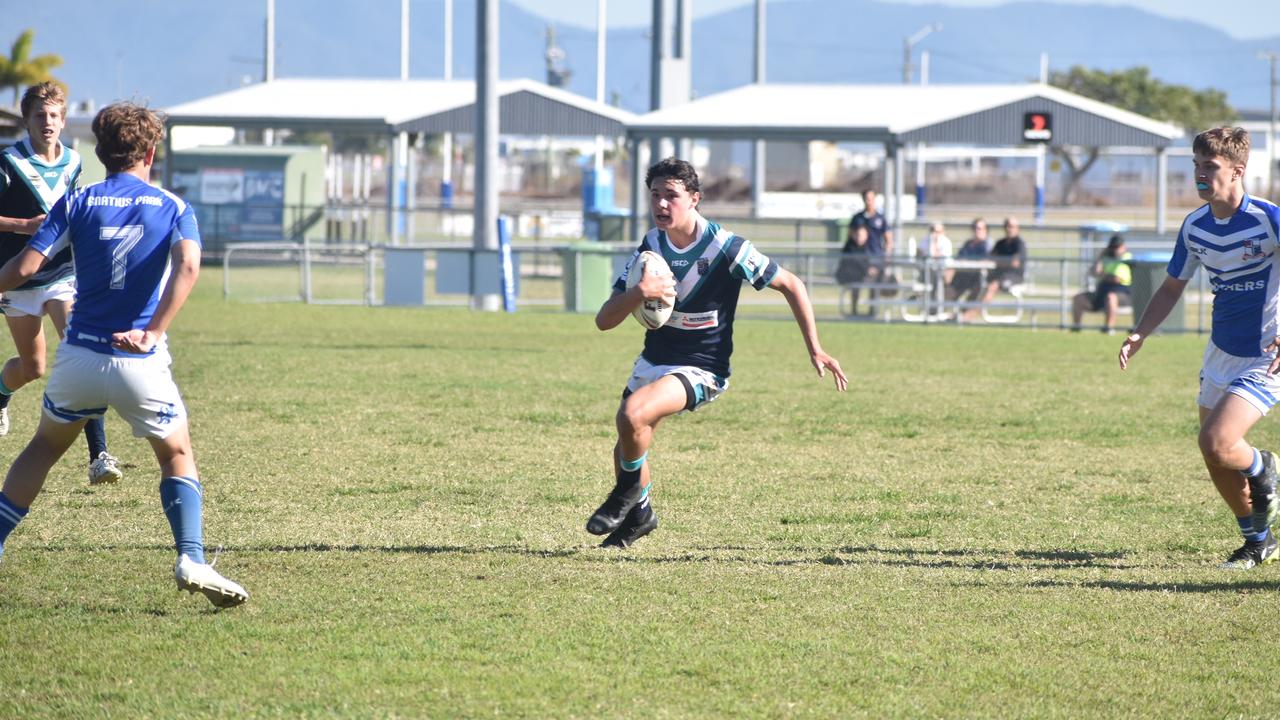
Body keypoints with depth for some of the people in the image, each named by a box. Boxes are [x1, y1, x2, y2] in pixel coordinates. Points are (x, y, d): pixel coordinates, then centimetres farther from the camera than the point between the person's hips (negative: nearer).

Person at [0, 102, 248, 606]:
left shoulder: (77, 203, 3)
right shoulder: (173, 208, 3)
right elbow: (188, 266, -17)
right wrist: (153, 333, -21)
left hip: (80, 355, 1)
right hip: (140, 362, -1)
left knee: (46, 446, 24)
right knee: (177, 456, 14)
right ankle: (191, 560, -8)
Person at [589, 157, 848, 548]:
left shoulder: (725, 248, -20)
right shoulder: (650, 247, -6)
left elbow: (790, 285, -7)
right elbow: (604, 320, -8)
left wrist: (815, 350, -7)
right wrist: (639, 292, -30)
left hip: (702, 369, -6)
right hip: (654, 360, 6)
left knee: (632, 415, -28)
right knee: (626, 449, 13)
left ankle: (629, 491, -1)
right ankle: (639, 514, 43)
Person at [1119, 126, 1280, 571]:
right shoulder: (1195, 227, 0)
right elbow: (1173, 286, 15)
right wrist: (1140, 334, 0)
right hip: (1221, 354, 7)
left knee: (1216, 443, -22)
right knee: (1215, 459, 9)